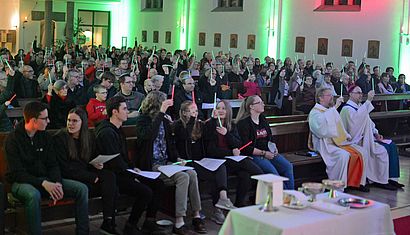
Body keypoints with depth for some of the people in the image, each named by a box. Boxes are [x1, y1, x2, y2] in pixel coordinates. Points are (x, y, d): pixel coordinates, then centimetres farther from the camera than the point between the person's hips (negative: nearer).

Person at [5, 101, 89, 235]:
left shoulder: (45, 136, 6)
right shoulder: (13, 139, -11)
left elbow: (53, 165, 6)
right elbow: (17, 173, -17)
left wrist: (57, 183, -15)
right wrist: (43, 183, -29)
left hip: (45, 180, 6)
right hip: (22, 182, -5)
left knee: (82, 188, -11)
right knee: (33, 195, -41)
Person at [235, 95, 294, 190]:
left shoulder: (263, 120, 18)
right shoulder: (243, 123, -6)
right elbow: (246, 147, -12)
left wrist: (274, 148, 5)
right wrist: (264, 153, -15)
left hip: (269, 153, 7)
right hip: (254, 155, -7)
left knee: (288, 166, -16)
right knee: (272, 171, -30)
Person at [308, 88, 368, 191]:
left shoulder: (332, 110, 22)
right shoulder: (315, 112, -6)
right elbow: (323, 123, -29)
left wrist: (347, 136, 11)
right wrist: (335, 107, -27)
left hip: (340, 141, 9)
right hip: (325, 145, -9)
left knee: (361, 152, -7)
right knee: (343, 155, -33)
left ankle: (357, 182, -1)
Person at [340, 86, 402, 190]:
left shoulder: (360, 106, 20)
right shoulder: (347, 109, -10)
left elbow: (368, 122, 23)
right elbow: (358, 117, -31)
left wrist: (376, 133, 6)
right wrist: (368, 100, -34)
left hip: (367, 137, 9)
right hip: (358, 141, -9)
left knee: (391, 146, -5)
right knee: (383, 151, -21)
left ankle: (391, 178, -5)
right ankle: (381, 181, -9)